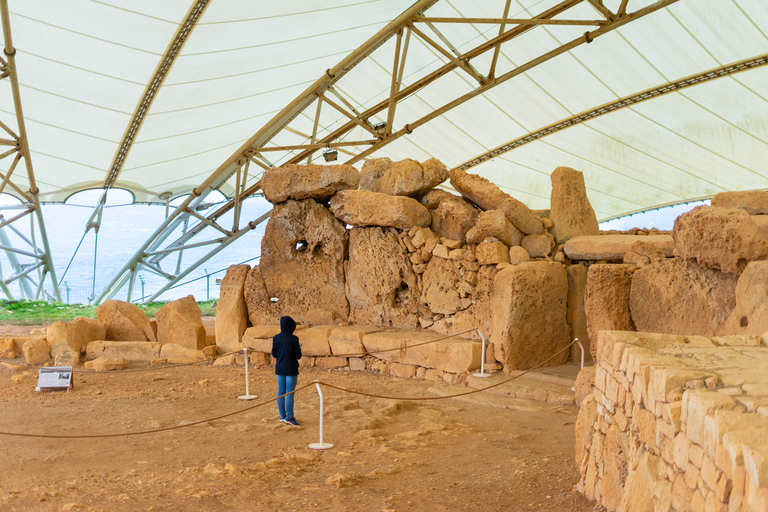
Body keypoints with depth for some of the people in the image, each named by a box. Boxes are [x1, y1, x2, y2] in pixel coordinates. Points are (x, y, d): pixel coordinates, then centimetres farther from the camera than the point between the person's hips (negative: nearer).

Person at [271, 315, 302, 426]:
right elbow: (298, 356, -13)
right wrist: (299, 349, 7)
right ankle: (289, 416, 5)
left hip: (279, 368, 5)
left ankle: (282, 415, 19)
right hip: (291, 369, -5)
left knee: (281, 391, 12)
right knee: (290, 393, 2)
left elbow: (274, 354, 4)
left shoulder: (276, 338, -2)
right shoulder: (293, 339, -16)